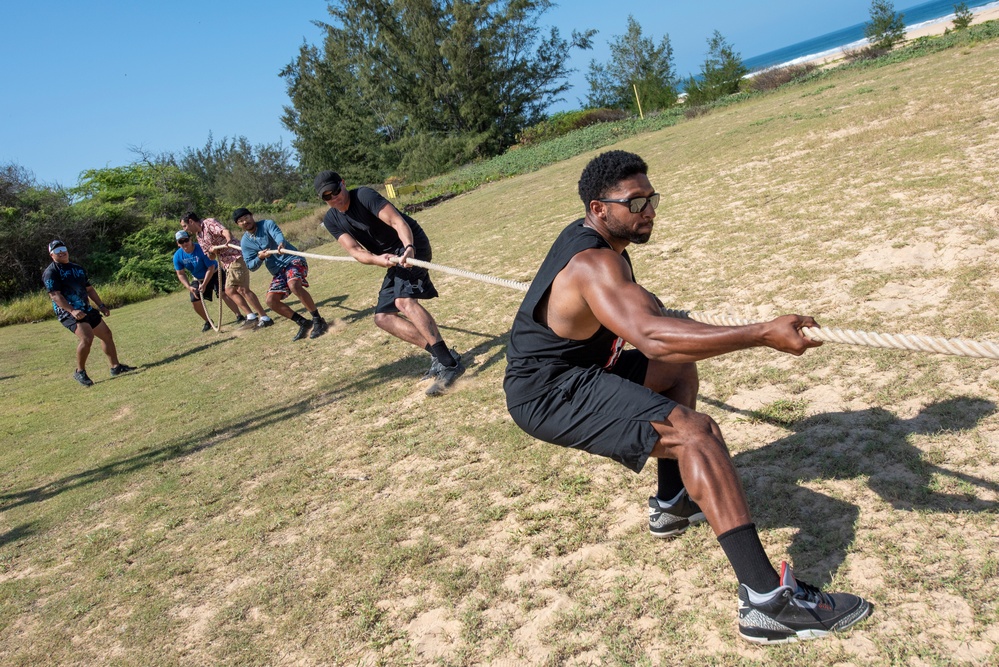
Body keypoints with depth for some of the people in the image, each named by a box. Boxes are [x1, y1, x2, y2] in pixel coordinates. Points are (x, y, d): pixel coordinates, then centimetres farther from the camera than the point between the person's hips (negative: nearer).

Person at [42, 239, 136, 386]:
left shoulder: (78, 268, 17)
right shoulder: (51, 272, -8)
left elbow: (89, 289, 23)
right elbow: (55, 295, -18)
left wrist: (101, 305, 15)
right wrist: (72, 311, -30)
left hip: (87, 309, 8)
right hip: (67, 312, -8)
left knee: (106, 334, 11)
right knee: (87, 337, -26)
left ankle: (116, 367, 23)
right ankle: (80, 372, -10)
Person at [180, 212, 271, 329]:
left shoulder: (209, 223, -8)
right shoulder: (198, 236, 18)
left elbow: (225, 231, -28)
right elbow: (211, 257, 20)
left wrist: (229, 240, -50)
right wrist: (211, 251, -5)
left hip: (235, 257, -10)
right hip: (225, 263, 10)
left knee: (242, 289, -15)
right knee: (230, 290, 6)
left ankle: (265, 318, -15)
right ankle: (251, 316, 10)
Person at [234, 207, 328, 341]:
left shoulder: (267, 224, -3)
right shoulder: (245, 242, 9)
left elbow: (277, 234, -25)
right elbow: (251, 266, 3)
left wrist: (281, 244, -49)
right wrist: (259, 257, -19)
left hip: (293, 260, -6)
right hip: (278, 271, 6)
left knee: (294, 285, -34)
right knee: (270, 300, -10)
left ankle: (318, 321, -25)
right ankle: (303, 323, 0)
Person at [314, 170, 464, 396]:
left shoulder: (364, 196, -17)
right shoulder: (331, 220, 3)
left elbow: (398, 221, -28)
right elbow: (354, 250, -9)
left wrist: (409, 248, -48)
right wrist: (377, 259, -31)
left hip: (412, 245, -9)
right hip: (394, 259, 9)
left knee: (404, 300, -30)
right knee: (382, 317, 4)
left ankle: (450, 363, -33)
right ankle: (438, 354, -1)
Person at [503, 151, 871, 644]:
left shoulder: (585, 237, 8)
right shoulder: (594, 264, -24)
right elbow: (652, 338, -40)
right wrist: (762, 335, -42)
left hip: (571, 371, 11)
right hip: (549, 395, -11)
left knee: (680, 370, 23)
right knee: (695, 432, -23)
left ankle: (673, 505, 28)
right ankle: (767, 603, -25)